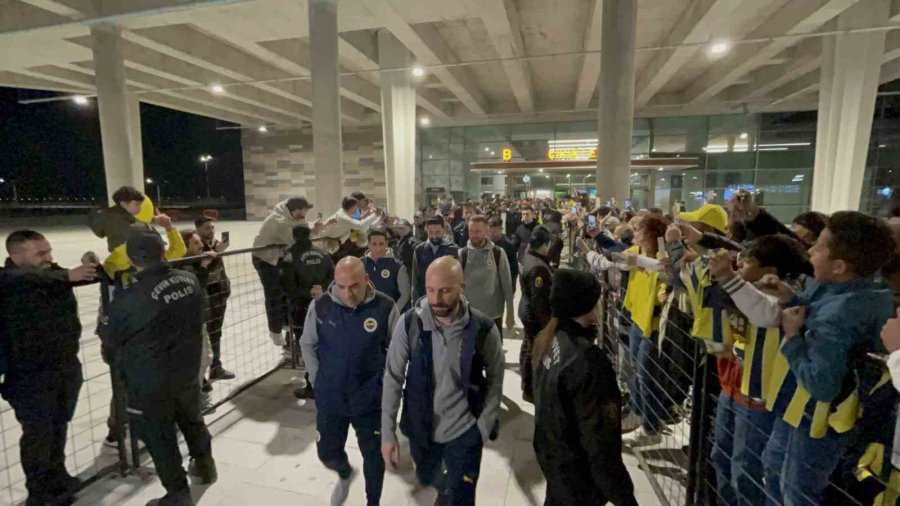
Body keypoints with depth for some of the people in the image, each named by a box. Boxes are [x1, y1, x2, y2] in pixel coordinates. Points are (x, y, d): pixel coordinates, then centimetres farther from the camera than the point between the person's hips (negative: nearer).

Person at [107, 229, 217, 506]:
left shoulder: (127, 300, -23)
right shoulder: (190, 280, -11)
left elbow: (115, 346, -5)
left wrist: (125, 365, 16)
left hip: (149, 382, -5)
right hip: (188, 371, 5)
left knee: (160, 438, 13)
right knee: (192, 419, 26)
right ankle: (205, 466, 46)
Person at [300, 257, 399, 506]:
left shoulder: (385, 307, -17)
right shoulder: (320, 306, -12)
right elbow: (308, 344, 4)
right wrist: (317, 378, 2)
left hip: (371, 399, -2)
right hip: (329, 397, 2)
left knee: (374, 456, 15)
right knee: (327, 452, 19)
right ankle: (344, 474, 56)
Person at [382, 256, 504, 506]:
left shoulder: (483, 328, -19)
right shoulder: (409, 323, -17)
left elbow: (495, 380, -6)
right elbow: (393, 378, -9)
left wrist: (484, 428, -7)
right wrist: (387, 432, -8)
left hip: (464, 431, -2)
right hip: (420, 427, 3)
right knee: (426, 478, 29)